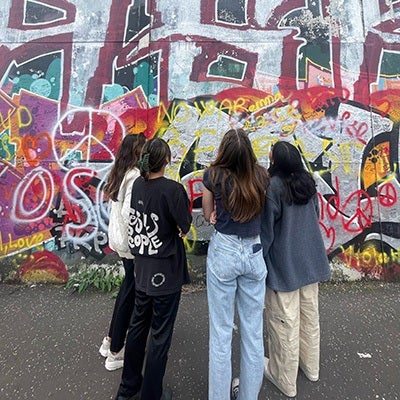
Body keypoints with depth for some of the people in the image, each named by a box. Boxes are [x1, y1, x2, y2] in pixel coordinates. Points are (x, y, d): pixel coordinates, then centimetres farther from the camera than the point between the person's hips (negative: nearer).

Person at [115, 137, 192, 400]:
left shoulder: (137, 185, -1)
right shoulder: (173, 189, -20)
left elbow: (140, 220, 5)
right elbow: (184, 227, -13)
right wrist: (186, 204, 0)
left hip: (142, 268, 6)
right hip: (166, 270, -6)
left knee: (138, 324, 23)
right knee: (160, 334, 12)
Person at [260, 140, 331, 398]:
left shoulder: (272, 187, -20)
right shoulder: (309, 182, 2)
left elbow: (266, 230, -16)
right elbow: (316, 217, 14)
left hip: (284, 263, -7)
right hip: (311, 260, 7)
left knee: (285, 322, 8)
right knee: (309, 315, 21)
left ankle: (285, 378, 28)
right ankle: (310, 366, 43)